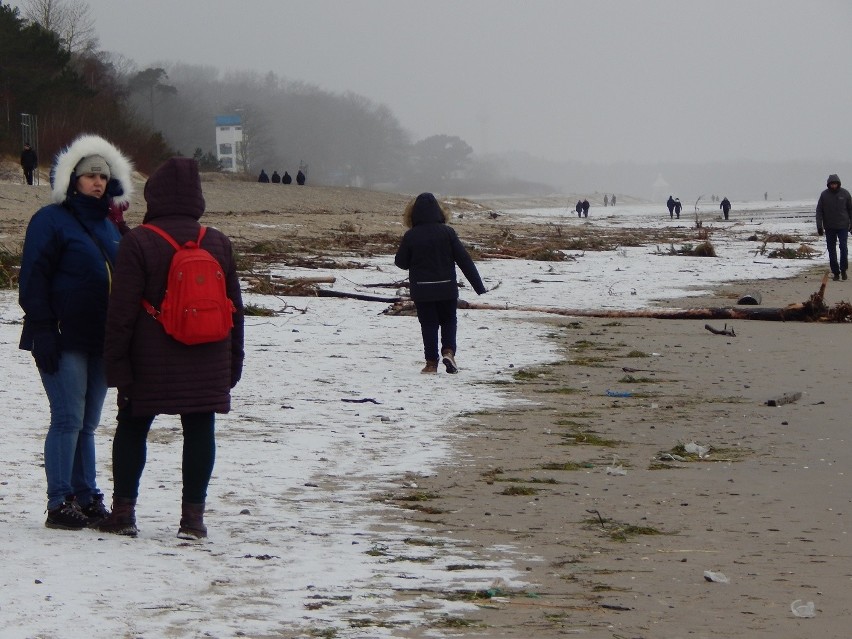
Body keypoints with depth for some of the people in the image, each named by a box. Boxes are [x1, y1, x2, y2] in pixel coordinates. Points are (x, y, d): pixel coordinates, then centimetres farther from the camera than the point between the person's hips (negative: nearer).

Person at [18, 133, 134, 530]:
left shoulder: (108, 227, 17)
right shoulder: (51, 221, -4)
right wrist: (42, 333, -16)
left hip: (100, 341, 7)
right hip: (64, 340, -7)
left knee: (88, 423, 10)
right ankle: (59, 504, -5)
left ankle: (86, 500, 14)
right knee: (68, 419, -9)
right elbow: (33, 280, -9)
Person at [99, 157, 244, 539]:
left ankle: (123, 512, 10)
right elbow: (235, 308, 11)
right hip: (207, 365, 3)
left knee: (132, 429, 10)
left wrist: (116, 363, -6)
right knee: (199, 432, 3)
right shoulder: (218, 243, 6)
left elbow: (122, 310, -11)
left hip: (151, 363, -3)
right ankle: (192, 516, 0)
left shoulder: (138, 242, -9)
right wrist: (232, 362, 18)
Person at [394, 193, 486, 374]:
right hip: (447, 288, 1)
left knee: (429, 325, 10)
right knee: (448, 321, 17)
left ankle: (431, 363, 8)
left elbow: (401, 262, 1)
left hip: (422, 291, 0)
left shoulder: (410, 236, -9)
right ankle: (448, 351, -5)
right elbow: (464, 260, -7)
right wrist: (478, 285, -3)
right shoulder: (447, 232, -7)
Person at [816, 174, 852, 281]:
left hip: (843, 226, -1)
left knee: (843, 247, -11)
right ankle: (836, 272, 10)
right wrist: (819, 226, -6)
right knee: (831, 250, 3)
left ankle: (843, 269, 4)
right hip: (829, 227, 1)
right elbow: (819, 211, 0)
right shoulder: (824, 195, -1)